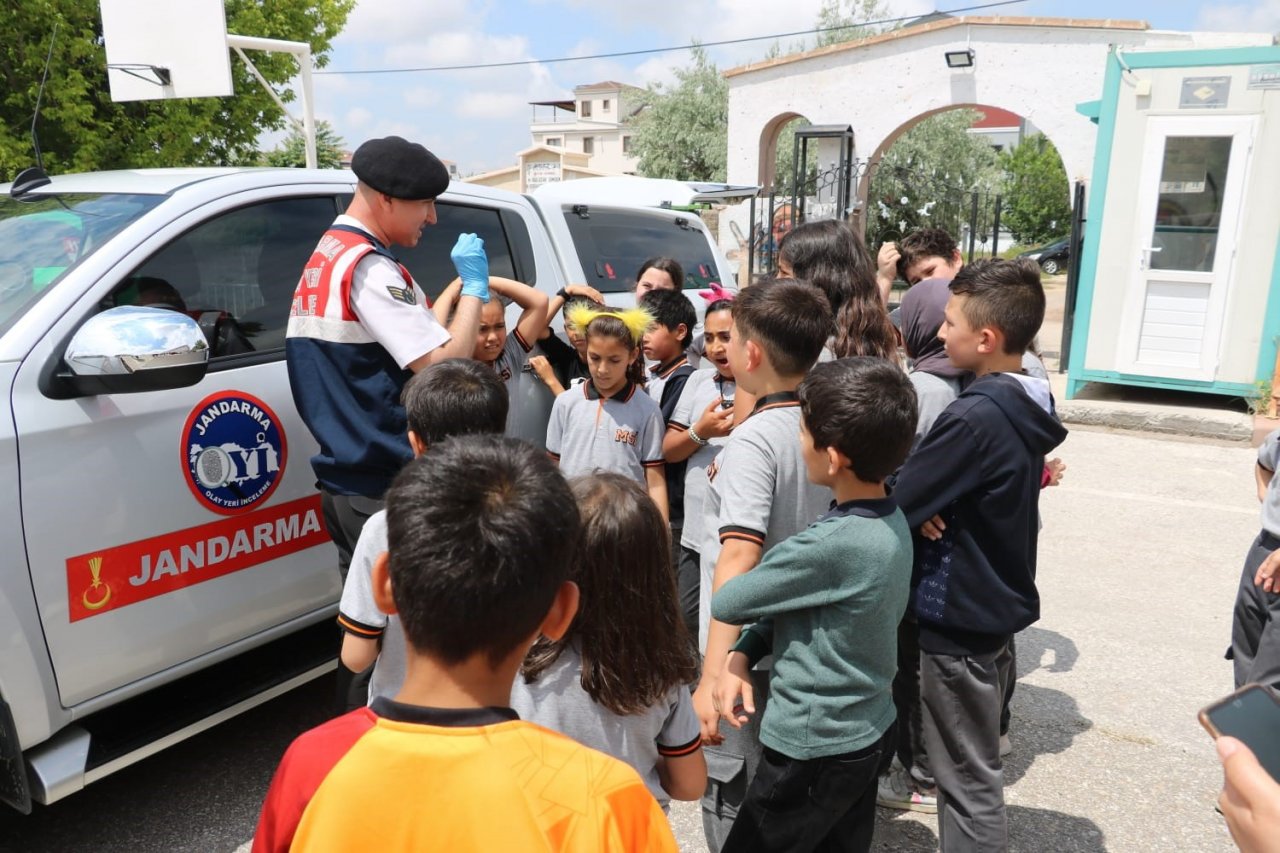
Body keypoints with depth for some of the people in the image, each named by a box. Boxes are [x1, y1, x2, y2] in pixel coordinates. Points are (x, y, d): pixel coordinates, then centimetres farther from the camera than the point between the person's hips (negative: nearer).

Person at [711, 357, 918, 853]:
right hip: (870, 733, 8)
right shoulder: (893, 523, -3)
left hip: (815, 751, -8)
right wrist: (744, 654, -8)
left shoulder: (832, 545, -31)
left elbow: (726, 603, -19)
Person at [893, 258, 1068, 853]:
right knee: (976, 765, 23)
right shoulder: (1026, 406, 4)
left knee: (967, 778, 6)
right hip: (996, 602, 9)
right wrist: (925, 505, -8)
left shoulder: (977, 416, -26)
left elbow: (894, 505, -23)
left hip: (959, 615, -9)